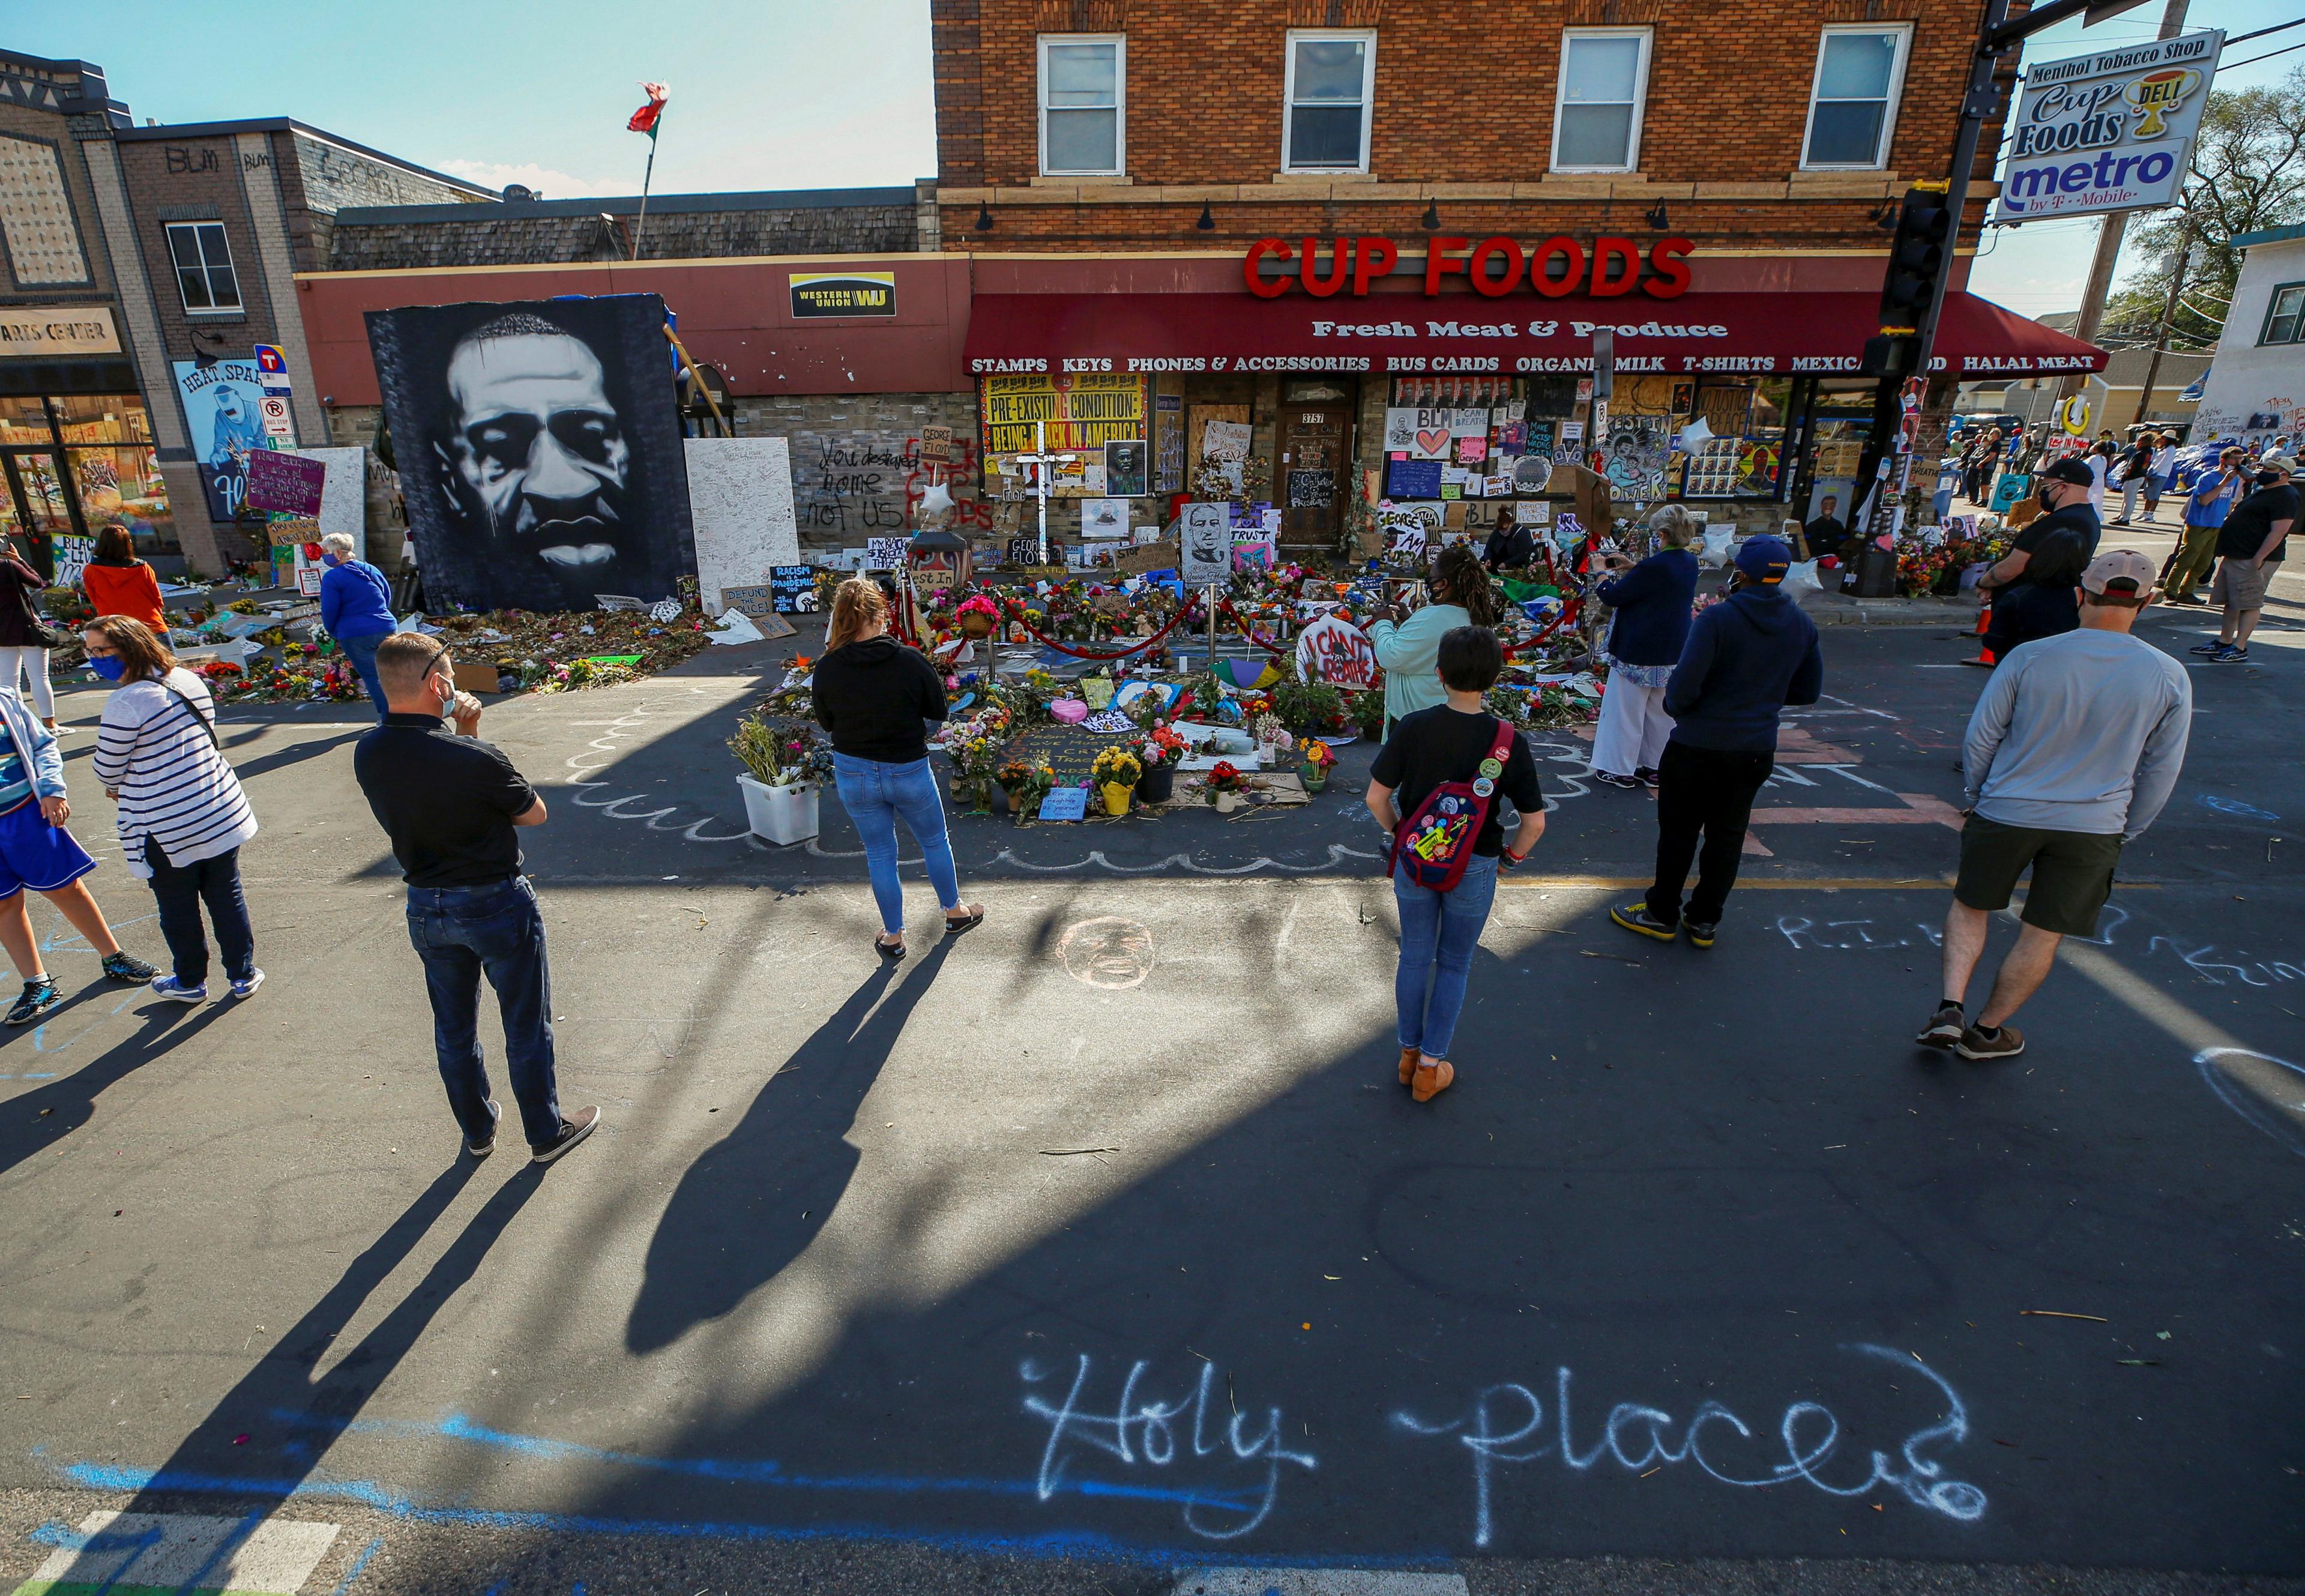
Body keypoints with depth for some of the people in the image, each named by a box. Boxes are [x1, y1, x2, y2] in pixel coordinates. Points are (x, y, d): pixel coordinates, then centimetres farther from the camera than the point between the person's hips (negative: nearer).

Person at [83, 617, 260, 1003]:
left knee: (178, 909, 12)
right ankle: (243, 975, 23)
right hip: (221, 813, 6)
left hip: (166, 829, -6)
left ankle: (191, 982, 28)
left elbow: (108, 768, -10)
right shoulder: (190, 680, 1)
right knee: (226, 897, 15)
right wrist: (132, 784, 18)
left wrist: (117, 789, 14)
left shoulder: (125, 703, -20)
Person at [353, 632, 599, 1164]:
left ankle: (477, 1130, 41)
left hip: (426, 909, 6)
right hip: (496, 905, -6)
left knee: (453, 1029, 22)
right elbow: (535, 813, -11)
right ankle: (546, 1133, 28)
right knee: (526, 1027, 13)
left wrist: (462, 735, -5)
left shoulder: (367, 753, -9)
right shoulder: (474, 760, -28)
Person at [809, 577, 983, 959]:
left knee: (879, 855, 17)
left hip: (854, 773, 2)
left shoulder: (827, 669, -12)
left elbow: (826, 722, 2)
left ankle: (893, 935, 30)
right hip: (908, 771, -1)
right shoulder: (910, 660, -18)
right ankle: (954, 911, 41)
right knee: (935, 842, 22)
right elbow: (938, 710, -5)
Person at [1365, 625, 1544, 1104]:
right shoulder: (1508, 742, -16)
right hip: (1474, 870, -1)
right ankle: (1431, 1066, 26)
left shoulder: (1412, 727, -14)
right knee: (1454, 965, 17)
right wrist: (1513, 854, 7)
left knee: (1415, 956, 19)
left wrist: (1400, 832, 9)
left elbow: (1377, 798, -9)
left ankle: (1409, 1054, 34)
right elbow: (1534, 822, -13)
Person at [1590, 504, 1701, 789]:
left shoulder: (1653, 567, -23)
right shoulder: (1690, 563, 2)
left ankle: (1621, 770, 11)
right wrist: (1633, 568, 11)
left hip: (1638, 653, -8)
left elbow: (1613, 597, -16)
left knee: (1627, 711, 4)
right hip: (1673, 652, 8)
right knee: (1660, 713, 17)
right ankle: (1654, 767, 27)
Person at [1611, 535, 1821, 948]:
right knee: (1727, 836, 15)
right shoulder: (1803, 626, 1)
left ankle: (1662, 915, 22)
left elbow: (1684, 687, -22)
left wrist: (1673, 707, -1)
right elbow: (1808, 691, 9)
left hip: (1698, 746, -5)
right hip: (1757, 750, 5)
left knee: (1678, 832, 9)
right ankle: (1705, 920, 26)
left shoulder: (1718, 619, -18)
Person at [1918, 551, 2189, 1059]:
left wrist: (1980, 798, 11)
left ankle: (1950, 1008, 8)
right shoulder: (2169, 678, -6)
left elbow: (1979, 738, -4)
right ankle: (1986, 1031, 23)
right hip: (2093, 828, 1)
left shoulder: (2030, 658, -11)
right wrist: (2124, 833, 15)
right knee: (2043, 937, 13)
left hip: (2005, 813, -1)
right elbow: (2160, 774, 3)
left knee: (1970, 906, 19)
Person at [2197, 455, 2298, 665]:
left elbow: (2279, 531, -21)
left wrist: (2258, 559, -25)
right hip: (2235, 557, 10)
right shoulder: (2263, 492, 18)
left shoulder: (2285, 497, -14)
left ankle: (2239, 649, -5)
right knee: (2231, 602, 14)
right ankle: (2224, 642, 21)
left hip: (2252, 561, -10)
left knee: (2249, 604, -6)